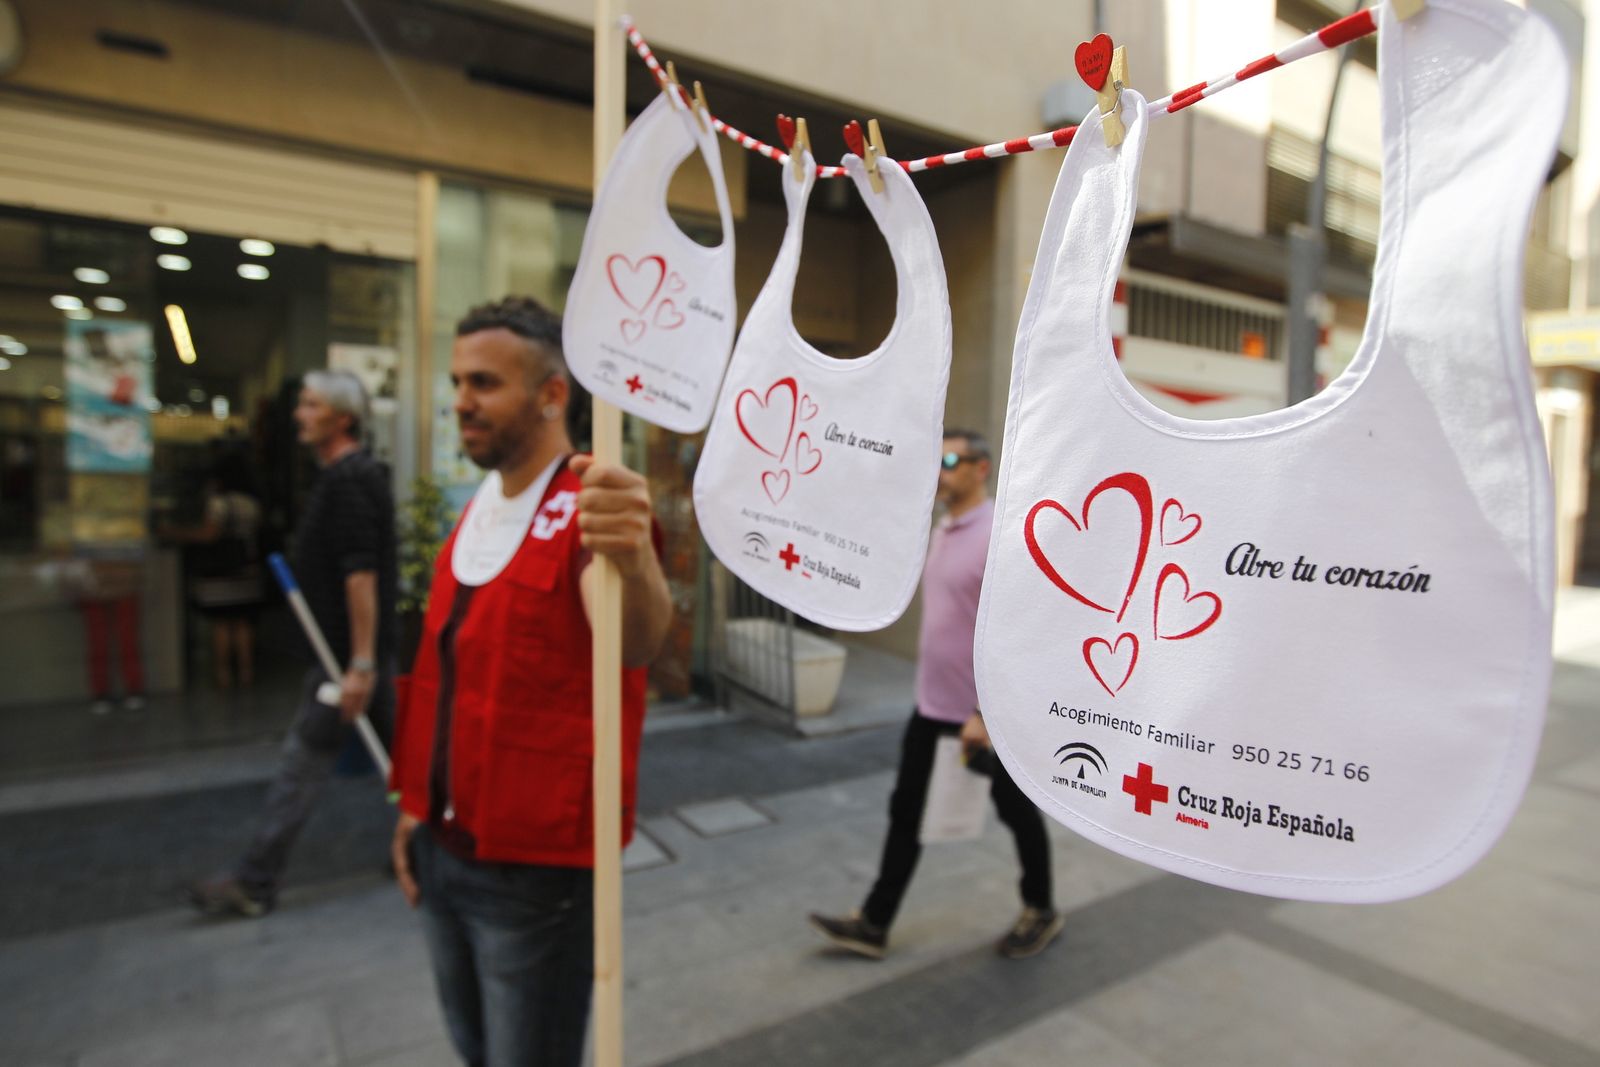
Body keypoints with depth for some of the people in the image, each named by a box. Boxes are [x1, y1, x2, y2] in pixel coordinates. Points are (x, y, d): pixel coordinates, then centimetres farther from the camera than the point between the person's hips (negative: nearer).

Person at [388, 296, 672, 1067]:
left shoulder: (588, 509, -19)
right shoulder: (473, 510, 6)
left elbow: (633, 644, -39)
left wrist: (632, 562, -60)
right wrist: (416, 804, 14)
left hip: (536, 862, -7)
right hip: (443, 846, 8)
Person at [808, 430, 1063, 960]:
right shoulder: (942, 531, 8)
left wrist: (985, 712, -26)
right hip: (932, 705, 8)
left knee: (1016, 811, 13)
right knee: (906, 812, 12)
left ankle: (1040, 912, 36)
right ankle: (873, 924, 23)